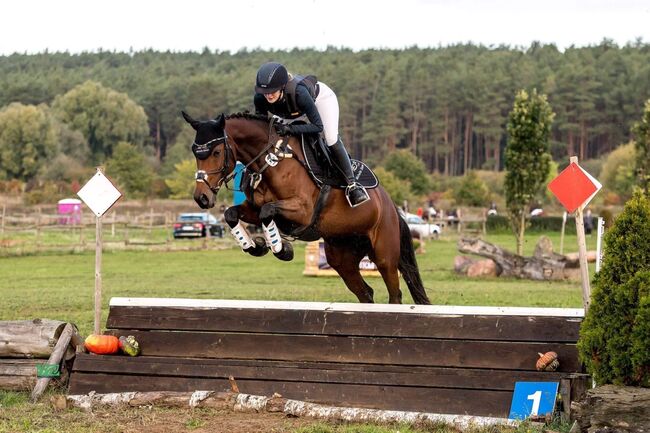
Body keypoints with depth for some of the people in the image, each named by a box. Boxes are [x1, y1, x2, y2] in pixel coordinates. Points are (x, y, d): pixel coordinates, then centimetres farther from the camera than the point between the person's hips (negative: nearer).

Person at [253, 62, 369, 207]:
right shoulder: (260, 99, -33)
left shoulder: (298, 92, -46)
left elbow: (318, 126, -41)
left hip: (321, 97, -5)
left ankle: (352, 184, -14)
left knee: (331, 139, -21)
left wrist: (289, 129, -51)